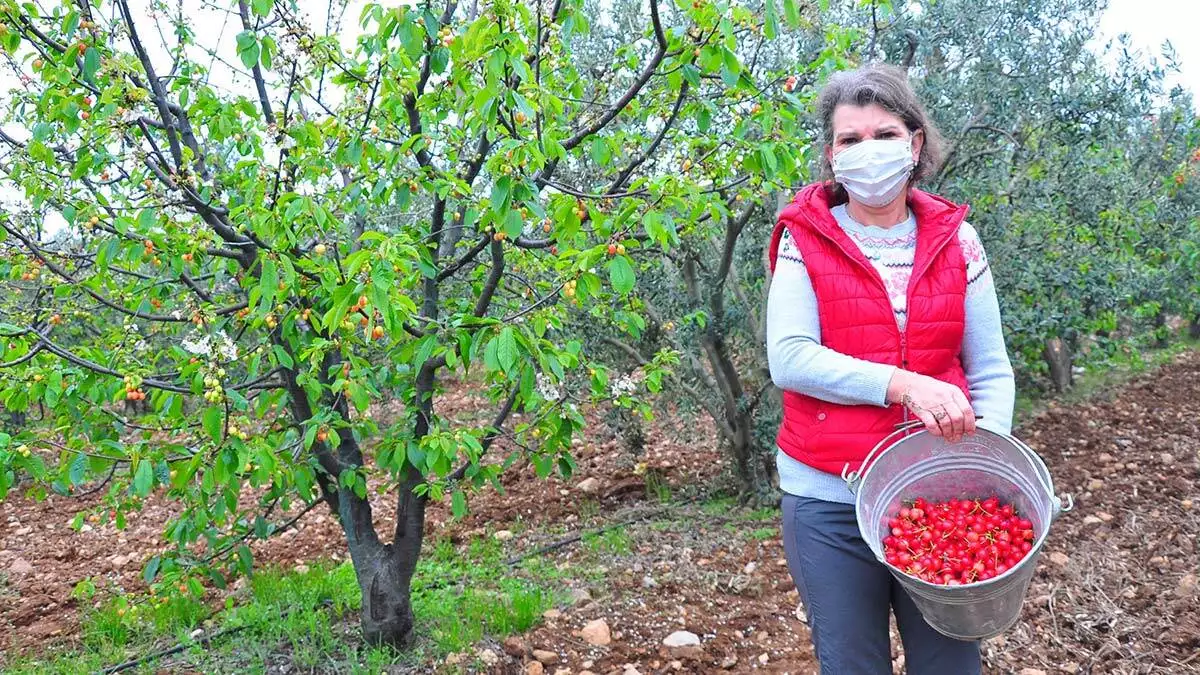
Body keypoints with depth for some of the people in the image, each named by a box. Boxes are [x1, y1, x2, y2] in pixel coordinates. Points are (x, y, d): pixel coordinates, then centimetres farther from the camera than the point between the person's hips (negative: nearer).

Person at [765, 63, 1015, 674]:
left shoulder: (956, 241, 4)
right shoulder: (804, 239, -2)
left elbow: (989, 371, 4)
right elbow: (789, 359, -14)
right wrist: (904, 384, -22)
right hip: (829, 499, -2)